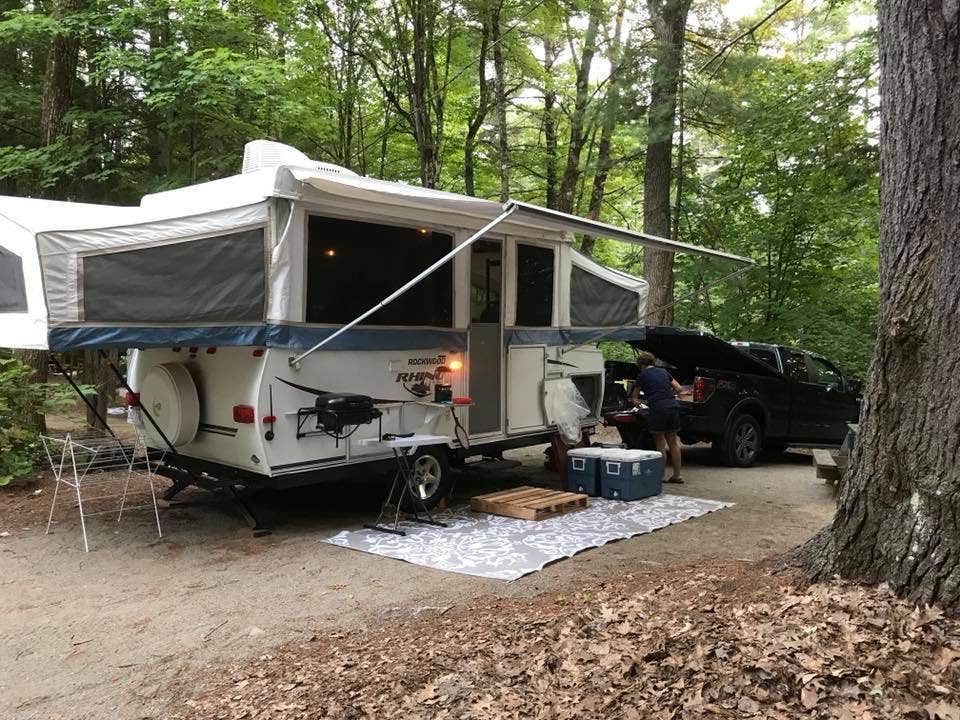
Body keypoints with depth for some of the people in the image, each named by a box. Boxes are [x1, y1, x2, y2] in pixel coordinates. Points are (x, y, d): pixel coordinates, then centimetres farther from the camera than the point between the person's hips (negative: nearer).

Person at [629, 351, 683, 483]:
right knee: (673, 442, 12)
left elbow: (634, 396, 17)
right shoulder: (663, 372, 18)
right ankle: (677, 475, 16)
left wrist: (635, 401, 39)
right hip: (673, 406, 5)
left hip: (658, 408, -5)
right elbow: (678, 388, 17)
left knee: (660, 444, 2)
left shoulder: (642, 375, 5)